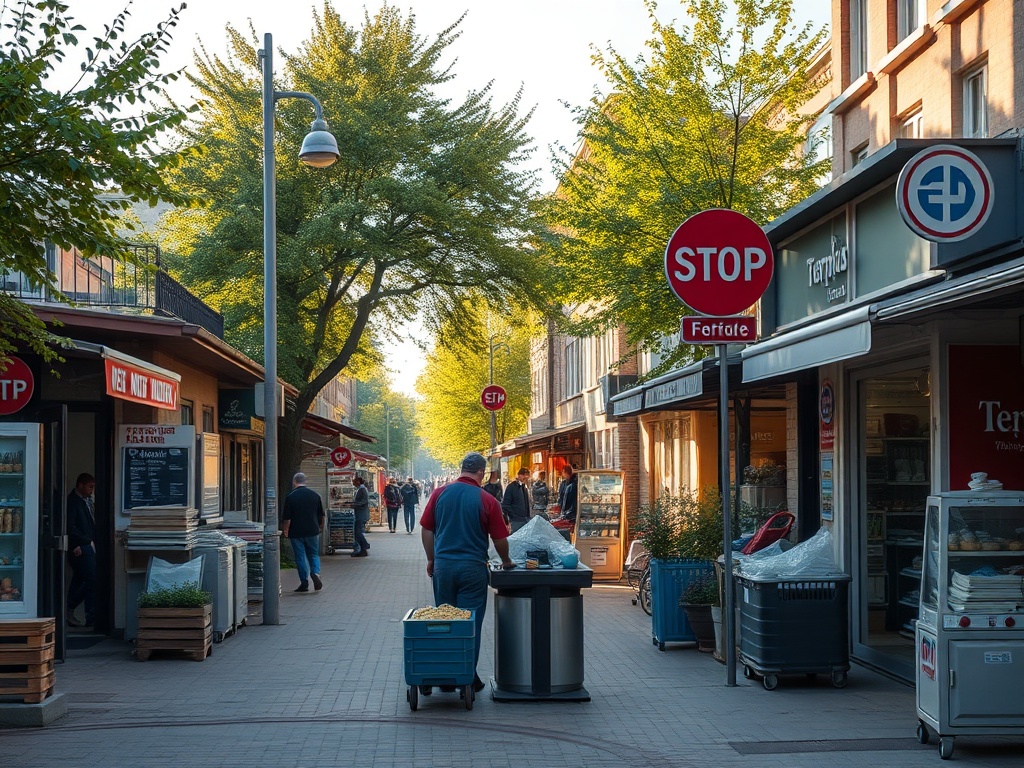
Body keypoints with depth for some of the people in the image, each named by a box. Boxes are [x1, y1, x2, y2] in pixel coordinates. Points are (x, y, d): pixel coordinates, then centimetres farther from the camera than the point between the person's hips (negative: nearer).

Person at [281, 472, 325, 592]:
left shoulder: (290, 497, -9)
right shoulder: (315, 495, 2)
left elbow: (286, 518, -9)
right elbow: (321, 515, 10)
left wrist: (285, 531, 6)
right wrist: (320, 527, 25)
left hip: (296, 532, -3)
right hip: (312, 531, 3)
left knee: (300, 557, 4)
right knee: (314, 554, 14)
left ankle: (304, 583, 4)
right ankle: (315, 573, -11)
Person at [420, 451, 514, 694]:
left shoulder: (440, 493, 0)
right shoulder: (487, 500, -8)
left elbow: (426, 529, 5)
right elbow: (499, 539, -3)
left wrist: (431, 559, 16)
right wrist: (506, 562, 15)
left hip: (443, 565, 3)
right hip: (473, 567, -3)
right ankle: (467, 676, 7)